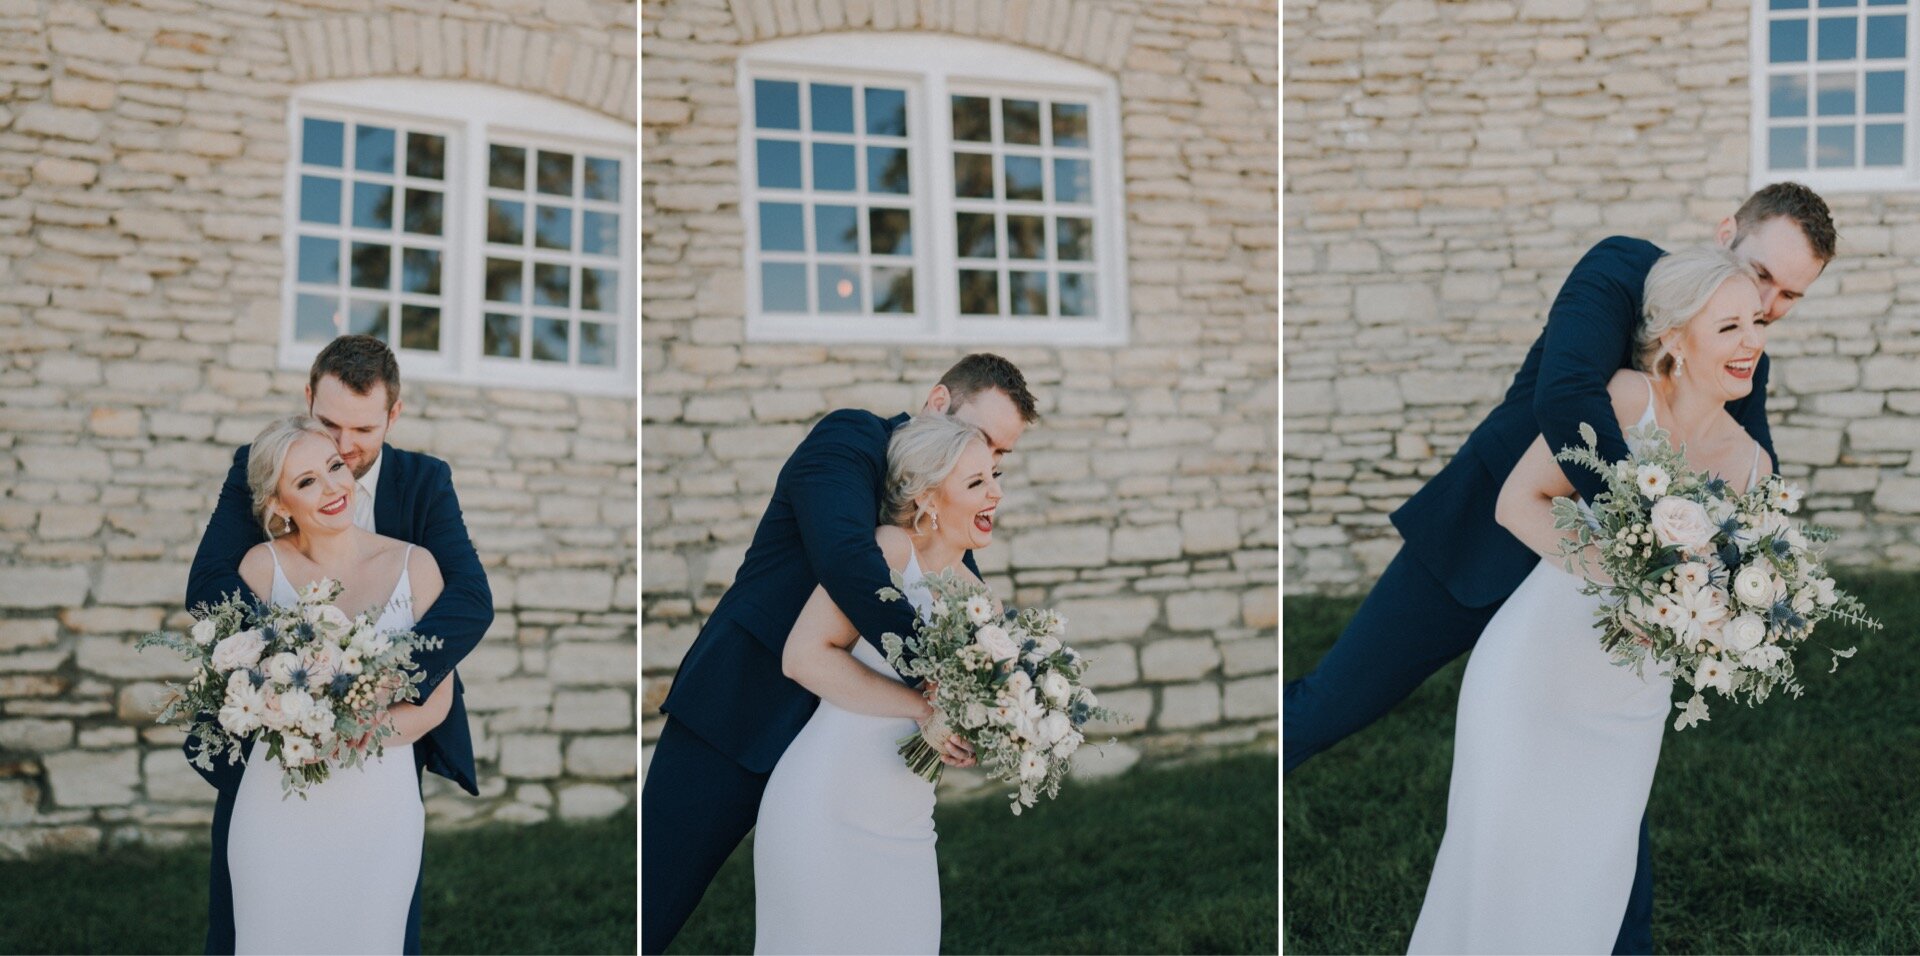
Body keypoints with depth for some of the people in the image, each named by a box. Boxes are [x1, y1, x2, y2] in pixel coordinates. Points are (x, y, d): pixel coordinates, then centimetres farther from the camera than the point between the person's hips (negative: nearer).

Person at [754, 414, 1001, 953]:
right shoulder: (889, 551, -11)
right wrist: (923, 709, -21)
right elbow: (804, 656, -20)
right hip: (825, 811, -6)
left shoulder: (976, 597, 9)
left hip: (906, 827, 7)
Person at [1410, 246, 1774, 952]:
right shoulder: (1626, 399, -12)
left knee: (1591, 887, 8)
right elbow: (1517, 503, -16)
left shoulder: (1752, 464, 5)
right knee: (1498, 861, 2)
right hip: (1533, 675, -5)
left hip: (1629, 707, 5)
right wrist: (1619, 573, -28)